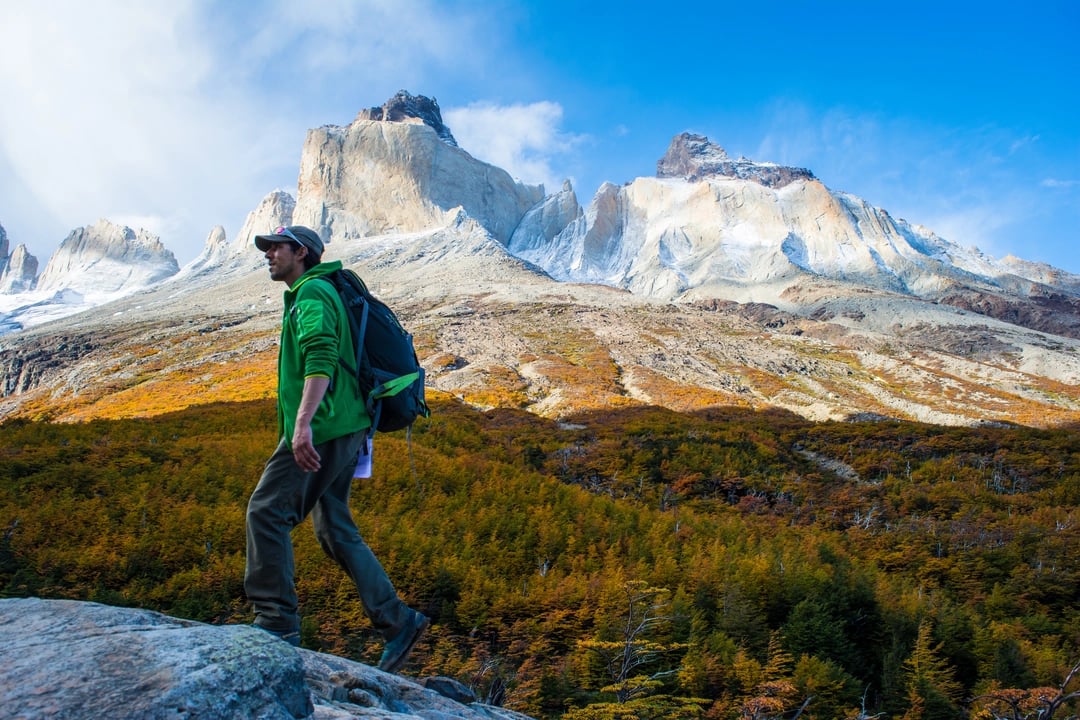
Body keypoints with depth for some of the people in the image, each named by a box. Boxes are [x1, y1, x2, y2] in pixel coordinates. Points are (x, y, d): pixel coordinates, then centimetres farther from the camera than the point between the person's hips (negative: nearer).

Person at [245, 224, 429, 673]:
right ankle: (397, 622, 12)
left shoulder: (312, 292, -5)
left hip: (323, 429, -10)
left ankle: (276, 623, -6)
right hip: (340, 430, 10)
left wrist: (303, 423, -32)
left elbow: (321, 358, -22)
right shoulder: (307, 295, 27)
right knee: (335, 530, 9)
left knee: (267, 511, -9)